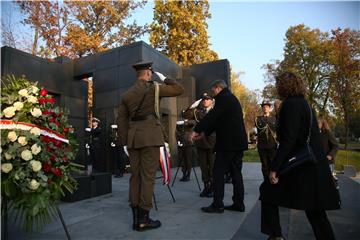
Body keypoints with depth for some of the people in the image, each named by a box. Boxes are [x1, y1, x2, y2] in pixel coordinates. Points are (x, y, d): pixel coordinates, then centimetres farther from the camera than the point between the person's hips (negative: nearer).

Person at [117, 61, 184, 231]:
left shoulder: (126, 94, 13)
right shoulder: (154, 88, -2)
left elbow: (121, 121, 9)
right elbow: (179, 89, 6)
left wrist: (125, 143, 11)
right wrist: (164, 78, 17)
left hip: (133, 138, 6)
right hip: (150, 136, -5)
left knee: (135, 176, 10)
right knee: (148, 177, -2)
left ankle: (135, 218, 15)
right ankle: (143, 219, 3)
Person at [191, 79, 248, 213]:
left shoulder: (223, 98, -9)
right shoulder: (232, 98, 22)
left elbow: (212, 115, -17)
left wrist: (197, 130, -9)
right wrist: (204, 133, 17)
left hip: (228, 143, -10)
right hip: (238, 142, 10)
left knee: (218, 172, -3)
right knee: (236, 173, 12)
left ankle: (217, 205, 1)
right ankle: (238, 204, 18)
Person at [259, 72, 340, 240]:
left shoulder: (290, 104, -13)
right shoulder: (304, 103, 15)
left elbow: (288, 140, -21)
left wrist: (274, 168, -20)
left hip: (299, 166, -9)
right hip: (313, 166, 9)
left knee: (268, 191, 6)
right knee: (314, 208, 16)